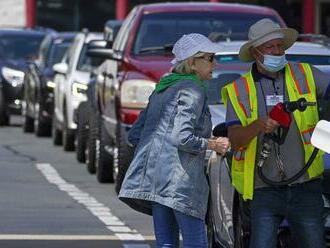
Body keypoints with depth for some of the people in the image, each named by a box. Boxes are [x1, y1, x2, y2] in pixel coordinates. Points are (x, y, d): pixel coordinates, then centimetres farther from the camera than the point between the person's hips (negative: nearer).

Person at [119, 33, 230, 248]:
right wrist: (214, 145, -4)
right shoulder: (192, 89, -6)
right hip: (178, 176, -9)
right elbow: (183, 138, -17)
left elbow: (135, 135, 21)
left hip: (152, 175, 9)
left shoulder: (163, 89, 21)